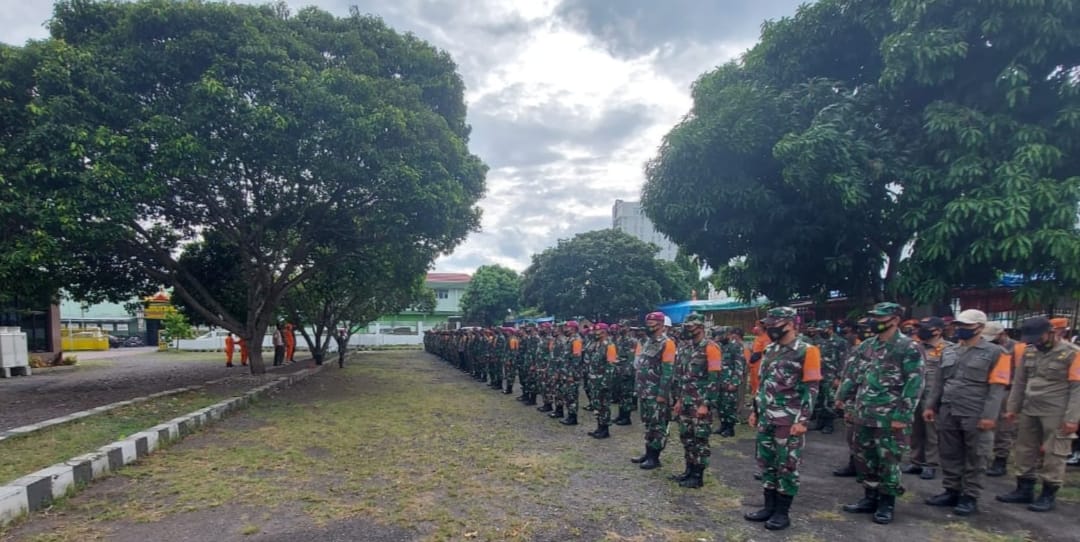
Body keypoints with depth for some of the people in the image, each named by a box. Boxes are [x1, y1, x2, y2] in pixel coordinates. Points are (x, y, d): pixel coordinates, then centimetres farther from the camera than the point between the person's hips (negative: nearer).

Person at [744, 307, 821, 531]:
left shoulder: (806, 351, -11)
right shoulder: (769, 350, 10)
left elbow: (811, 389, -13)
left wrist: (802, 420, -16)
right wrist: (755, 410, 16)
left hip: (789, 421, -7)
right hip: (766, 418, 7)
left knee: (787, 465, 3)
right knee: (766, 462, 12)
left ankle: (782, 512, 13)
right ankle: (770, 506, 24)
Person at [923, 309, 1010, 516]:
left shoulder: (994, 353, -5)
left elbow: (997, 388, -10)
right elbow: (939, 381, 15)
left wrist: (989, 415, -17)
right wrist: (931, 405, 10)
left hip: (975, 415, -5)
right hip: (948, 413, 5)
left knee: (974, 458, 5)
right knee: (949, 454, 12)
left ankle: (970, 497, 15)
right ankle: (952, 491, 23)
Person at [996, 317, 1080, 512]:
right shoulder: (1029, 351, 8)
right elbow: (1019, 382, 13)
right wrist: (1012, 407, 12)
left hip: (1056, 414, -6)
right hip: (1028, 411, 6)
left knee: (1054, 454, 2)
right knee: (1025, 450, 11)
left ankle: (1048, 494, 12)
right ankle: (1024, 489, 21)